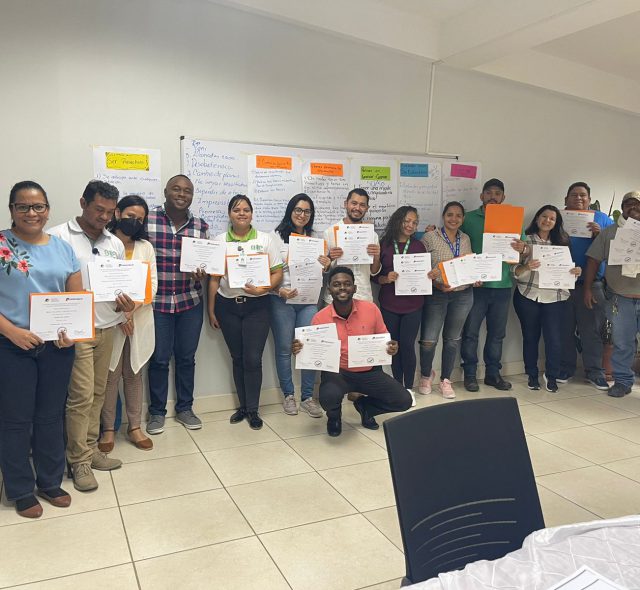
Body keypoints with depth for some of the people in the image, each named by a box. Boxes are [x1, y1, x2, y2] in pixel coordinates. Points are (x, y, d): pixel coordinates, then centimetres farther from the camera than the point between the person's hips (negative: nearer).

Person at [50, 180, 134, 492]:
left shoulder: (115, 244, 12)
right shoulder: (59, 237, -6)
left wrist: (123, 303, -4)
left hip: (107, 327, 5)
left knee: (97, 393, 12)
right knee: (81, 396, -3)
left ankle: (90, 449, 25)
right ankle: (79, 461, 11)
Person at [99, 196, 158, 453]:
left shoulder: (146, 247, 11)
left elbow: (152, 284, 4)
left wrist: (131, 308, -11)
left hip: (140, 319, 3)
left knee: (134, 374, 11)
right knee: (110, 375, 3)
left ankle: (134, 426, 20)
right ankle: (108, 429, 16)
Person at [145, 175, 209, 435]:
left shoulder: (201, 226, 3)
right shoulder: (146, 220, -5)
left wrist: (202, 274, -11)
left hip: (190, 302, 3)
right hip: (156, 302, -2)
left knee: (186, 357, 11)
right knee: (159, 358, 5)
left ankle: (184, 408, 28)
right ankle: (157, 412, 23)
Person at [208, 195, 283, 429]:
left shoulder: (265, 239, 3)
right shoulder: (220, 241, 6)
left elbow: (277, 273, 1)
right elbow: (214, 279, 8)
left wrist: (261, 289, -17)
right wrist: (211, 311, 5)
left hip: (257, 306, -2)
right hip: (227, 305, 2)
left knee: (253, 359, -4)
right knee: (237, 358, 9)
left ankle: (252, 409, 10)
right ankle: (243, 405, 23)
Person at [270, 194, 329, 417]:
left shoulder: (316, 239, 12)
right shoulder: (277, 236, -1)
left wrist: (327, 266, -5)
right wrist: (280, 290, -19)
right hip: (281, 300, -3)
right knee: (284, 348, 5)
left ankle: (307, 396, 12)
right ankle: (288, 395, 19)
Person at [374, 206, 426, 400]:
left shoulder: (418, 246, 6)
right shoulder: (383, 244, 0)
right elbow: (374, 275, 1)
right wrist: (386, 279, -18)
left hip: (412, 305, 0)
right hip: (389, 304, 0)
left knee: (407, 344, -3)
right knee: (394, 345, 7)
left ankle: (409, 388, 11)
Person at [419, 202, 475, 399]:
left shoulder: (466, 239, 9)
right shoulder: (430, 237, -6)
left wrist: (475, 278, -1)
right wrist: (437, 283, -19)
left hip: (462, 295, 4)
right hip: (436, 294, -4)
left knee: (452, 338, 12)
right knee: (428, 340, -3)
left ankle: (445, 380, 26)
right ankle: (426, 375, 25)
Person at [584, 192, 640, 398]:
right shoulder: (609, 232, 6)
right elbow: (594, 260, 4)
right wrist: (587, 288, -2)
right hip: (620, 298, 0)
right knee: (622, 343, 8)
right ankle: (622, 381, 20)